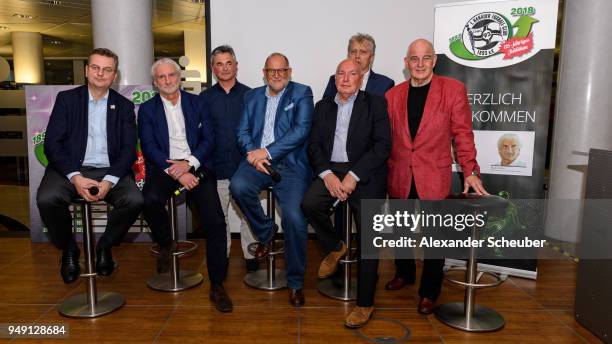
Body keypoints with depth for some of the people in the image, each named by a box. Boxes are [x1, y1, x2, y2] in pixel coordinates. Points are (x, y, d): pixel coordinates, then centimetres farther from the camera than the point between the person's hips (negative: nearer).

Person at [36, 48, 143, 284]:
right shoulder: (66, 99, 10)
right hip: (71, 169, 0)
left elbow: (129, 149, 2)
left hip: (110, 171, 0)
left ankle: (105, 246, 3)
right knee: (47, 199, -30)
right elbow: (52, 143, 0)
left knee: (135, 200, -28)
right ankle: (68, 249, 1)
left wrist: (109, 181, -16)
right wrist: (75, 177, -16)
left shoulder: (124, 106, 12)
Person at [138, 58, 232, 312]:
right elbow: (149, 147, 0)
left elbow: (208, 139, 6)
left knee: (216, 222, -18)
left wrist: (189, 163, -12)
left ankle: (217, 286, -5)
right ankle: (166, 244, 0)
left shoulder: (197, 103, 15)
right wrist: (175, 172, -15)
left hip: (196, 166, 0)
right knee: (150, 200, -33)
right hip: (164, 167, 0)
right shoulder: (147, 109, 12)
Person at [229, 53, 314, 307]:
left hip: (290, 164, -3)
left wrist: (267, 152, -14)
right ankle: (265, 231, 2)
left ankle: (295, 282, 1)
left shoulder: (302, 93, 7)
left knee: (294, 218, -21)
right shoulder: (252, 96, 19)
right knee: (238, 186, -29)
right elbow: (242, 131, 11)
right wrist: (252, 153, -11)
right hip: (257, 161, 3)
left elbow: (301, 130, -7)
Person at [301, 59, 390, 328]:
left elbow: (383, 145, -6)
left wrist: (353, 175, -16)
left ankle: (364, 304, 5)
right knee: (310, 203, -24)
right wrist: (327, 174, -11)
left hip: (365, 173, -3)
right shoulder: (323, 106, 16)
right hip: (330, 170, 3)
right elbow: (314, 144, 8)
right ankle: (334, 247, 7)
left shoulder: (375, 103, 5)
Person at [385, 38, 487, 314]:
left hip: (434, 178, -3)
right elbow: (387, 138, 8)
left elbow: (462, 133, -2)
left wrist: (469, 171, -10)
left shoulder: (453, 89, -1)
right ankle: (404, 273, 41)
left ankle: (428, 292, 23)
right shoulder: (393, 95, 7)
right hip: (399, 178, 3)